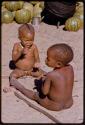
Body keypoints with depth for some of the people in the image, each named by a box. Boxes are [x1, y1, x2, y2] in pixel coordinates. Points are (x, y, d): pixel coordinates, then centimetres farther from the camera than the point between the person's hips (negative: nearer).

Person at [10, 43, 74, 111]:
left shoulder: (50, 75, -27)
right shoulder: (70, 68, -9)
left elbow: (45, 92, -16)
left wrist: (43, 80, 2)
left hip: (55, 106, -5)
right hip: (69, 104, 6)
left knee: (35, 95, 18)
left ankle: (20, 87, 42)